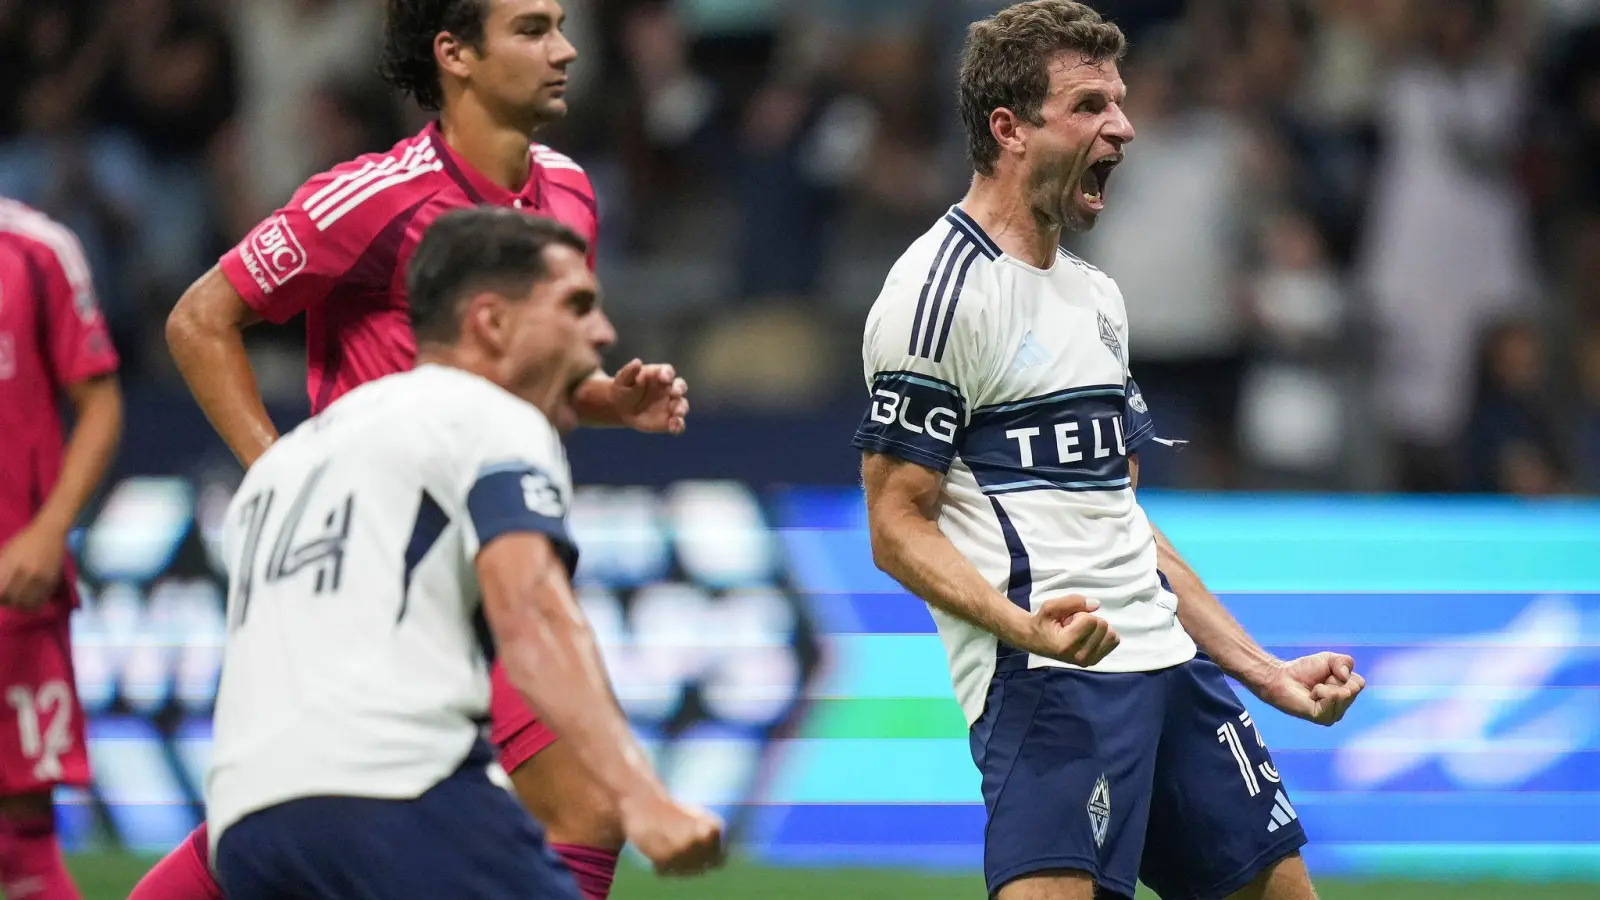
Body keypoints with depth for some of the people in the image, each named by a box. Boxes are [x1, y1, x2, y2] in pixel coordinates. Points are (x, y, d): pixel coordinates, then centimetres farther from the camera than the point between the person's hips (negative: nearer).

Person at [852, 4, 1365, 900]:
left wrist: (1266, 673, 21)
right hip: (1046, 681, -9)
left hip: (1167, 660, 9)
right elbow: (897, 525, -11)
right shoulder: (939, 288, -8)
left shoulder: (1096, 295, 19)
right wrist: (1026, 625, -27)